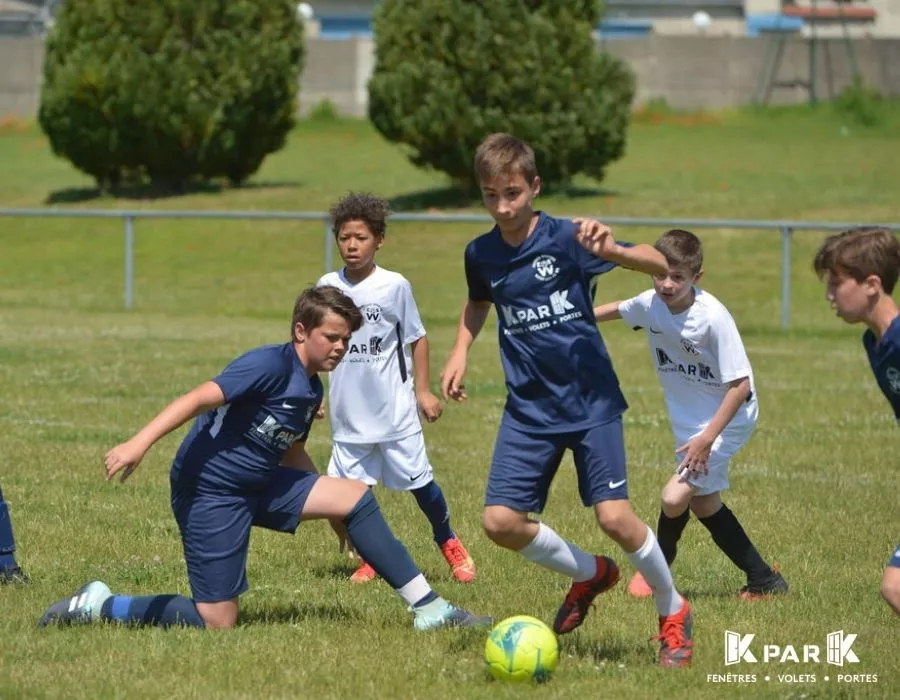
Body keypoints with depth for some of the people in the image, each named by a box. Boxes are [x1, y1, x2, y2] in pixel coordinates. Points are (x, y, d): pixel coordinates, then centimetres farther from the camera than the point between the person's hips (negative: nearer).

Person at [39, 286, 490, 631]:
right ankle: (97, 606, 6)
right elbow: (202, 397, -28)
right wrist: (140, 443, -38)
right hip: (210, 491, -9)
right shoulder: (272, 365, -18)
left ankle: (428, 609, 2)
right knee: (218, 622, -8)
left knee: (355, 497, -3)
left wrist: (329, 511, 30)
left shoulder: (311, 389, 10)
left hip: (257, 486, 9)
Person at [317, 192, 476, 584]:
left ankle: (449, 544, 25)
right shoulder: (328, 287, 1)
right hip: (348, 413, 3)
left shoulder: (394, 286, -7)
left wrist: (423, 390, 0)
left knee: (419, 480, 3)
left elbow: (417, 338, 3)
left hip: (394, 409, -3)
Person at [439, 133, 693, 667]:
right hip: (530, 408, 5)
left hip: (590, 399, -5)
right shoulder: (481, 254, 2)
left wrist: (610, 250, -39)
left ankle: (674, 611, 10)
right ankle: (590, 574, 22)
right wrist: (461, 352, 10)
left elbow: (662, 266, -20)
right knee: (501, 522, -5)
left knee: (614, 516, -15)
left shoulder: (566, 238, -14)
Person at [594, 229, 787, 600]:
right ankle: (763, 579, 28)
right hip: (687, 418, 8)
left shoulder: (713, 318, -28)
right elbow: (618, 309, 17)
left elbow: (740, 385, -25)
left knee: (675, 497, -16)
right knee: (703, 501, 15)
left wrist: (708, 437, -28)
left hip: (725, 418, -8)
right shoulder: (650, 304, -9)